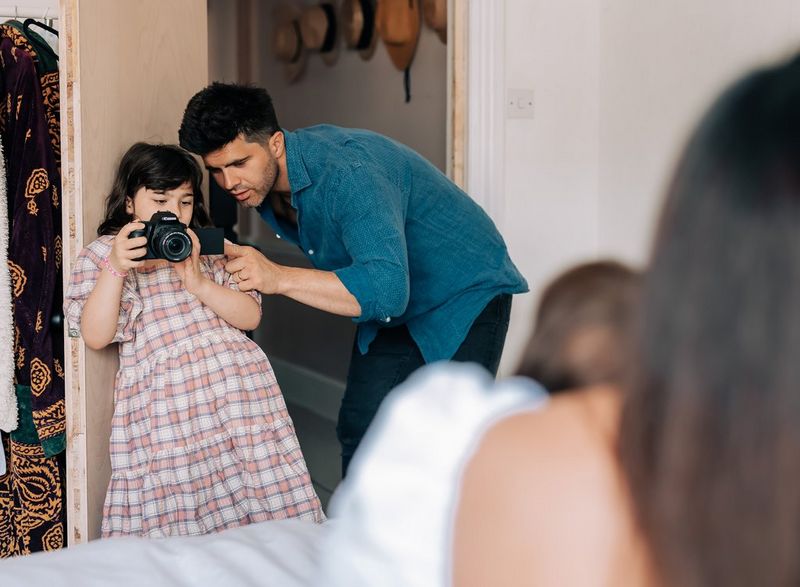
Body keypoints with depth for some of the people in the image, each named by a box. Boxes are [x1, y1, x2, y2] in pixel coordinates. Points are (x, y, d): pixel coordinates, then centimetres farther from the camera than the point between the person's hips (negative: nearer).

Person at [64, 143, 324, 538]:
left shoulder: (209, 249, 19)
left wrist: (198, 282, -6)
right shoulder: (102, 254, 10)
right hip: (164, 406, -2)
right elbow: (95, 336, -3)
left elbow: (250, 316, 8)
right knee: (171, 513, -9)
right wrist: (115, 269, -14)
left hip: (237, 384, 2)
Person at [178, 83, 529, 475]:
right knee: (359, 432, 5)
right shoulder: (259, 185, -8)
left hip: (465, 298, -8)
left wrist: (279, 278, -49)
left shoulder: (346, 171, -34)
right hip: (390, 312, 8)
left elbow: (387, 289, -45)